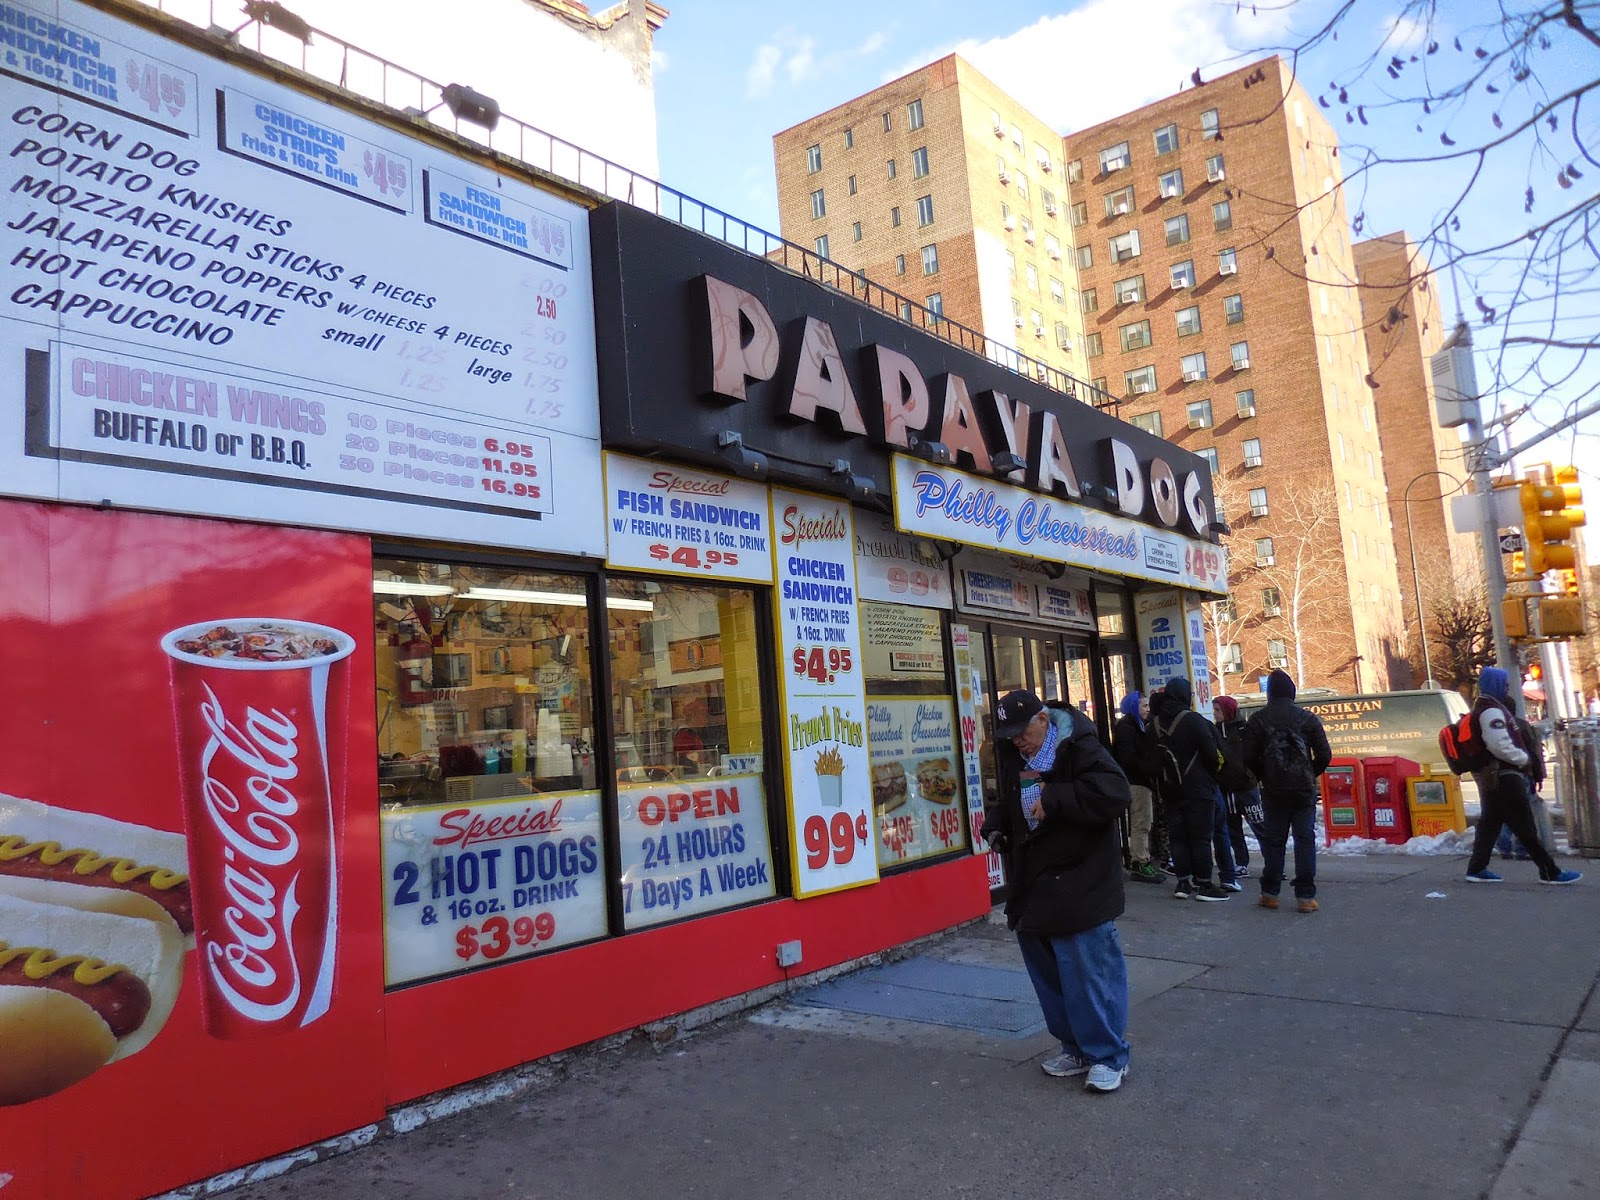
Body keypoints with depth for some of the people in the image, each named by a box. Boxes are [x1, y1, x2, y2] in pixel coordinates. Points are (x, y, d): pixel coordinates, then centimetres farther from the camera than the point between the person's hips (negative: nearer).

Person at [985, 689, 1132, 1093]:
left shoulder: (1080, 749, -14)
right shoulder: (1010, 756, 8)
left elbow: (1114, 794, -28)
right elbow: (1001, 800, 23)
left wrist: (1054, 799, -26)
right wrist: (994, 824, 2)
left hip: (1080, 888, -8)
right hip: (1033, 888, 8)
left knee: (1091, 971, -6)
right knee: (1048, 973, 15)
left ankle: (1108, 1056, 9)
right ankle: (1076, 1047, 29)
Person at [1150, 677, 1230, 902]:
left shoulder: (1155, 722, 6)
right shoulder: (1193, 720, -13)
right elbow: (1211, 753, -12)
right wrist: (1213, 773, 5)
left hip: (1170, 790, 6)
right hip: (1198, 789, -6)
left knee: (1178, 837, 10)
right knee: (1201, 837, 0)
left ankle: (1183, 882, 11)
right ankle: (1203, 884, 3)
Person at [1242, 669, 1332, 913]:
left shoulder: (1258, 720, -1)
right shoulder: (1307, 718, 0)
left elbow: (1249, 757, -5)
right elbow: (1324, 755, -2)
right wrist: (1310, 775, 14)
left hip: (1273, 790, 0)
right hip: (1304, 788, 0)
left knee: (1274, 840, 8)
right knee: (1305, 839, 3)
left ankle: (1270, 893, 12)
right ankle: (1305, 896, -1)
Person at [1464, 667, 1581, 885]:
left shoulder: (1483, 708, 17)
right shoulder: (1492, 711, -17)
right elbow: (1500, 745, -25)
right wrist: (1523, 758, -11)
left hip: (1491, 776, 11)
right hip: (1503, 776, -11)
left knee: (1489, 822, 11)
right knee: (1525, 826, -6)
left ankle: (1476, 869, 10)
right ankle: (1550, 872, -2)